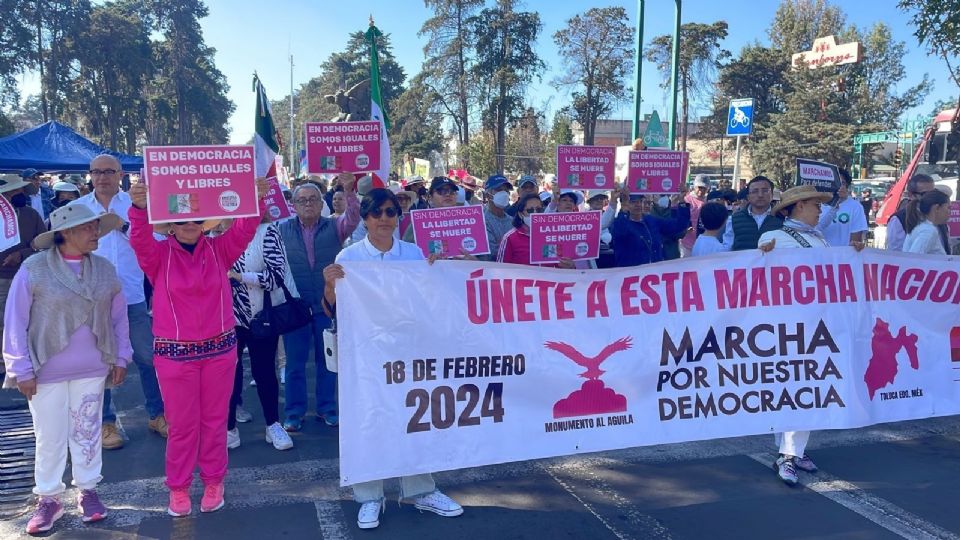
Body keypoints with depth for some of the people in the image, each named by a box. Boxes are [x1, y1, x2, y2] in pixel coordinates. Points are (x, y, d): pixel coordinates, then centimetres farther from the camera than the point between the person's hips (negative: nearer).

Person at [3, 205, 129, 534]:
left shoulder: (104, 269, 1)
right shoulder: (33, 269, -10)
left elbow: (119, 316, 8)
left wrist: (120, 357, 7)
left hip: (92, 369, 3)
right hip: (46, 371, -3)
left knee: (87, 431, 13)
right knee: (50, 436, 8)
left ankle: (88, 491, 28)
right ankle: (48, 499, 24)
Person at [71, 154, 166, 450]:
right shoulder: (77, 207, 3)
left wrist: (123, 226, -17)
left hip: (133, 296, -1)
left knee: (148, 357, 6)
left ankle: (156, 415, 22)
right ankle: (106, 422, 24)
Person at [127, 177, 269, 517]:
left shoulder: (219, 249, -1)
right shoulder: (158, 254, -5)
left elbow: (246, 227, -14)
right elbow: (139, 238, -24)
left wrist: (257, 199, -33)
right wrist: (139, 208, -44)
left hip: (220, 348, 2)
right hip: (174, 352, -1)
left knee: (215, 420, 13)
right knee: (181, 424, 9)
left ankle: (214, 481, 30)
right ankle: (178, 487, 27)